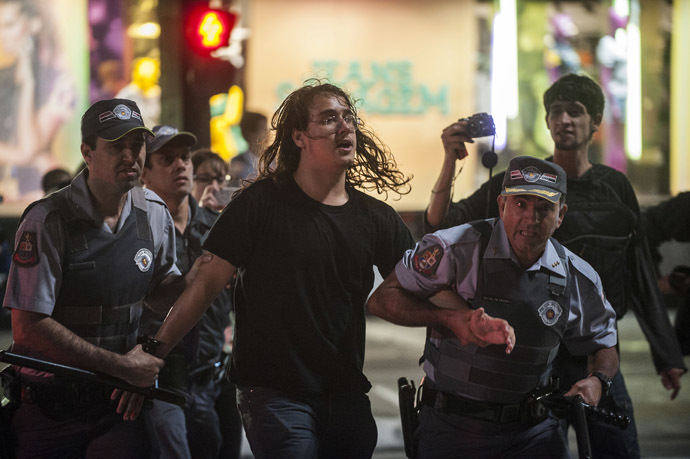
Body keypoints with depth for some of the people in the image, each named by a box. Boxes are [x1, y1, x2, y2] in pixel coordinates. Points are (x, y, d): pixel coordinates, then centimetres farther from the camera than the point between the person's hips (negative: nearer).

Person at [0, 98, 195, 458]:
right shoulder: (48, 221, -15)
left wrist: (196, 276, -7)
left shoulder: (155, 214, 4)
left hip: (119, 401, 4)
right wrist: (122, 366, -19)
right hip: (48, 409, -4)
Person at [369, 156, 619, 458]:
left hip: (532, 429, 3)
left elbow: (603, 346, 16)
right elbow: (382, 300, -9)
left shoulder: (579, 280, 0)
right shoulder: (458, 249, -13)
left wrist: (596, 381, -7)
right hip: (452, 429, -3)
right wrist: (449, 317, -22)